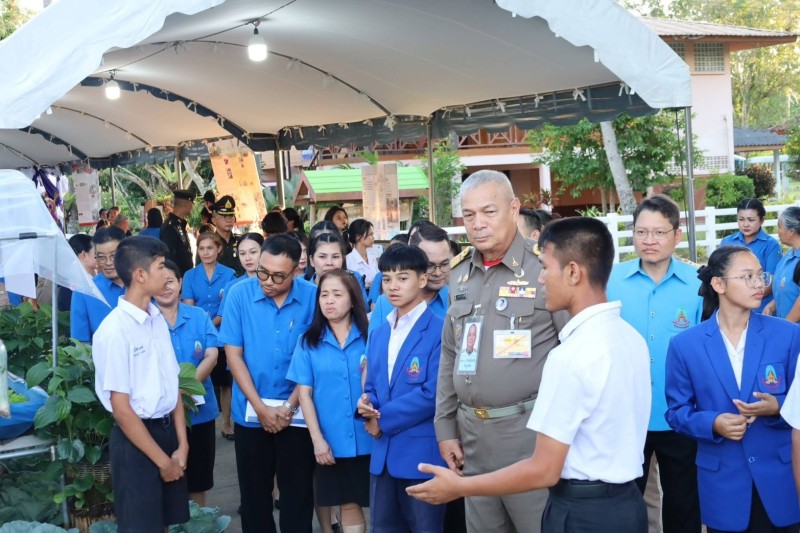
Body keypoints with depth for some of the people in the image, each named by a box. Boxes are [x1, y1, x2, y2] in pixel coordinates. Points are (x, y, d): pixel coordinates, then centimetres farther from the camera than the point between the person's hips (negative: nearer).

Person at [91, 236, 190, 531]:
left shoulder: (158, 319, 4)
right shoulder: (115, 329, -18)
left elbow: (173, 384, 8)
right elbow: (121, 408, -17)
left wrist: (181, 444, 0)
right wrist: (162, 460, -12)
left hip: (167, 430, 7)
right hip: (135, 438, -7)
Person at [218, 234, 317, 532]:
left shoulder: (312, 297, -10)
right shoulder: (239, 294, -9)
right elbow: (233, 355, -6)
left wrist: (289, 406, -10)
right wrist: (261, 407, -10)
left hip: (297, 412, -1)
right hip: (250, 412, 1)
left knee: (298, 493, 8)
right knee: (254, 492, 13)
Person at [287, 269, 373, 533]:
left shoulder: (369, 337, -2)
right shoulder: (309, 342, 1)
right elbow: (304, 393, 0)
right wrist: (317, 439, -5)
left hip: (367, 439, 0)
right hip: (331, 441, 0)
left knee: (374, 502, 6)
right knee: (348, 504, 9)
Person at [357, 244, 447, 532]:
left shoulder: (439, 331, -11)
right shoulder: (378, 334, 14)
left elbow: (433, 393, -18)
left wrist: (384, 418, -13)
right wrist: (366, 403, -8)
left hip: (422, 453, -7)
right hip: (383, 453, 7)